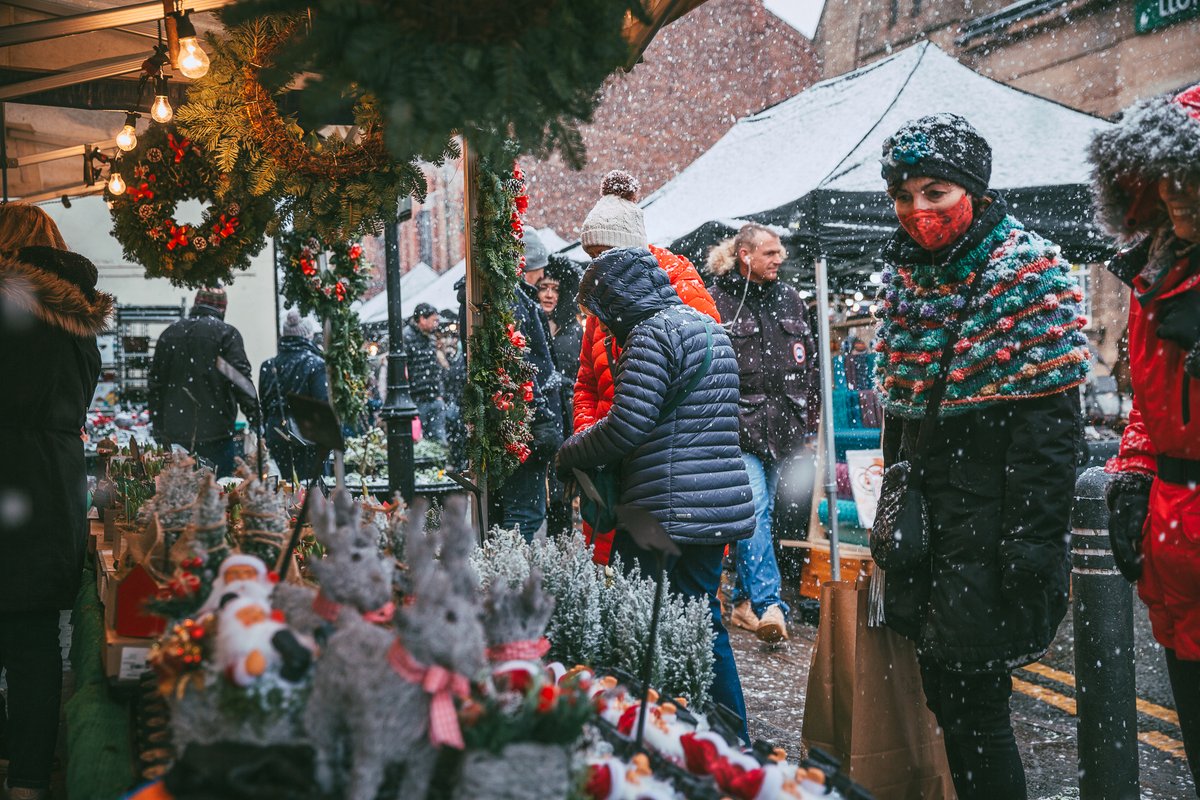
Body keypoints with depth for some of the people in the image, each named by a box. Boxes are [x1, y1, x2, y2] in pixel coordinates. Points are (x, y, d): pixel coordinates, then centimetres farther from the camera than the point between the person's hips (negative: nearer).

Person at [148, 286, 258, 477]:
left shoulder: (169, 333, 14)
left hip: (174, 434, 5)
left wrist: (158, 430, 21)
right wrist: (255, 419, -9)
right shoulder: (226, 333, -4)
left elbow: (155, 384, 17)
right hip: (215, 433, -5)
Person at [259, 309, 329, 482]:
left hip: (277, 432, 4)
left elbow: (264, 404, 8)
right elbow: (323, 403, -13)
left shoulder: (268, 366, 5)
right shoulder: (315, 364, -8)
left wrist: (268, 430, 15)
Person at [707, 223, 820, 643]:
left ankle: (744, 599, 22)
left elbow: (810, 358, 22)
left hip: (781, 426, 6)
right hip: (738, 425, -6)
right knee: (754, 508, -17)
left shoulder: (789, 299, 14)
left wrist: (811, 411, 19)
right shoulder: (716, 302, -3)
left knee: (760, 510, 11)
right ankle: (770, 604, -22)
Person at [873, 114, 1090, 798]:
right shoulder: (903, 277, 11)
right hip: (925, 531, 7)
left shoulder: (1028, 270, -10)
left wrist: (1030, 551, -20)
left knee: (973, 706, -3)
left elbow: (1049, 422, -16)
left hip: (992, 538, -7)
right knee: (944, 696, 13)